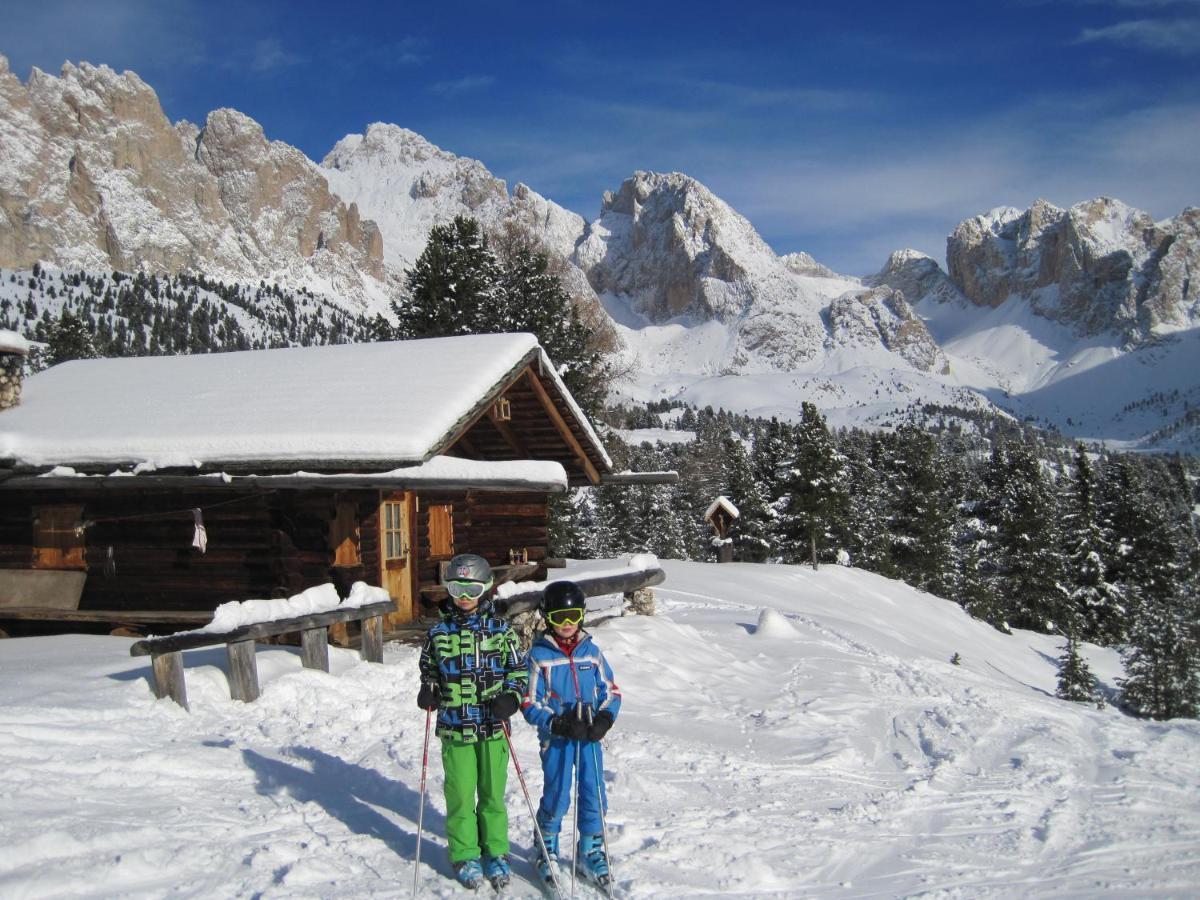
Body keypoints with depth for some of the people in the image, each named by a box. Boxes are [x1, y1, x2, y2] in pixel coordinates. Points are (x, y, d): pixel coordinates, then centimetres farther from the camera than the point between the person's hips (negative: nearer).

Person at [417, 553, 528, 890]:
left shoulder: (499, 629, 1)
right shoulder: (439, 633, 3)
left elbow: (519, 669, 7)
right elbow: (428, 669, 17)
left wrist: (511, 697, -10)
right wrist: (428, 692, -3)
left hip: (493, 726, 0)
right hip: (455, 727, 0)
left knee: (493, 792, 8)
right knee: (460, 794, 4)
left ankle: (495, 852, 24)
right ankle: (464, 855, 20)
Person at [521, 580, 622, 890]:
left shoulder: (590, 651, 4)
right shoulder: (539, 655, -6)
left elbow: (611, 690, 8)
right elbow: (530, 704, -6)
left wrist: (604, 720, -10)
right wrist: (558, 724, -18)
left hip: (590, 736, 3)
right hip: (556, 738, -3)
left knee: (593, 796, 7)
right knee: (556, 797, 2)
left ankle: (591, 851, 26)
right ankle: (546, 850, 25)